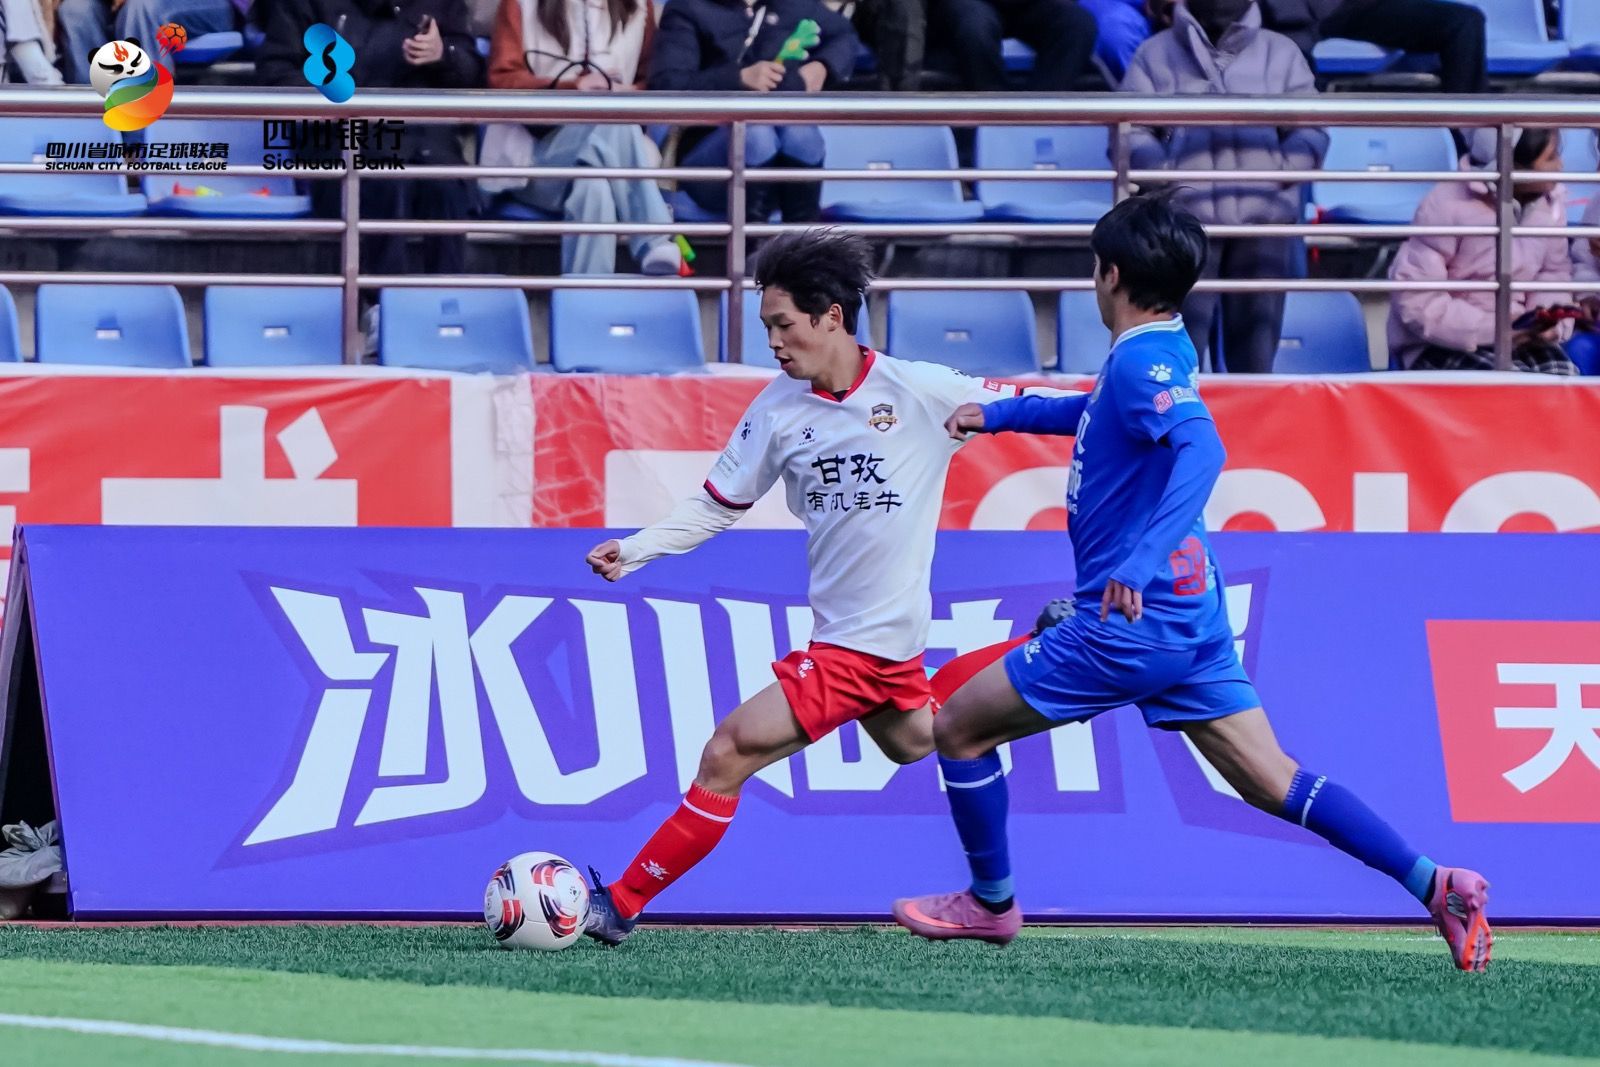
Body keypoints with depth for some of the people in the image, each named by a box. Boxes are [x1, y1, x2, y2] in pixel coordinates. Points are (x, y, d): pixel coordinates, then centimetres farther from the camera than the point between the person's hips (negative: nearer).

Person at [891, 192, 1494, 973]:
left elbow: (1201, 446, -34)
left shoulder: (1143, 361, -16)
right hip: (1188, 615, 9)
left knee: (960, 729, 5)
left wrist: (1144, 558, -43)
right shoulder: (1154, 355, 13)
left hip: (1131, 622, -9)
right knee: (1274, 785, 5)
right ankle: (1434, 885, -8)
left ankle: (991, 903, 17)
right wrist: (999, 413, 33)